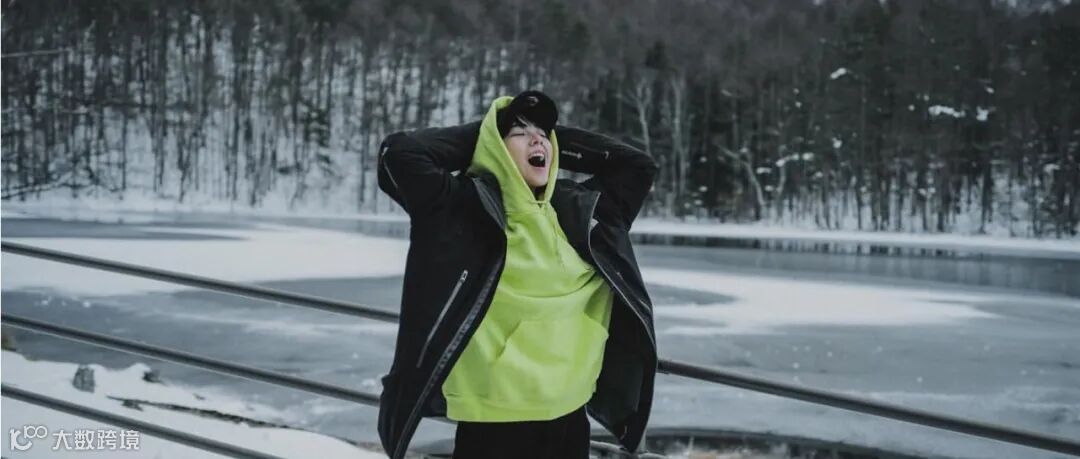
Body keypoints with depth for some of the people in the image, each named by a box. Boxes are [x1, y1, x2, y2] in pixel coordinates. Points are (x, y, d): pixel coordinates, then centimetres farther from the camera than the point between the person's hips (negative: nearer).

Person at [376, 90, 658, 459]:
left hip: (568, 419, 6)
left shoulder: (578, 210, 9)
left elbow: (638, 164, 20)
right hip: (494, 425, -5)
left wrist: (559, 140, 11)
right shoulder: (465, 206, -6)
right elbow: (398, 154, -16)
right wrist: (475, 136, -2)